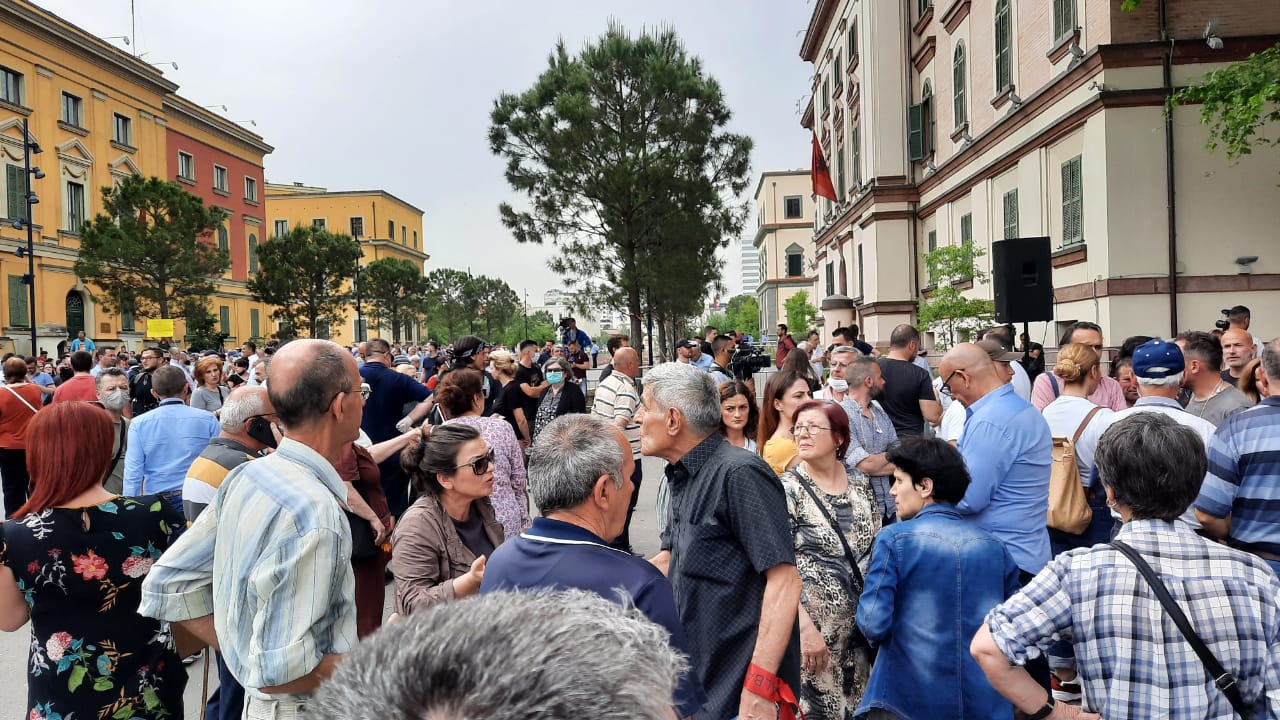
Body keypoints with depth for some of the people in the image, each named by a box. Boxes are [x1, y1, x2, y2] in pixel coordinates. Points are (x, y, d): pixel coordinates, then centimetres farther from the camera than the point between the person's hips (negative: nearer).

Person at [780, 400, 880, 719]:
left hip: (860, 622, 5)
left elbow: (878, 548, 14)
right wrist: (805, 627, -21)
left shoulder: (860, 483, 5)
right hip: (813, 625, -5)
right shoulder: (787, 489, -10)